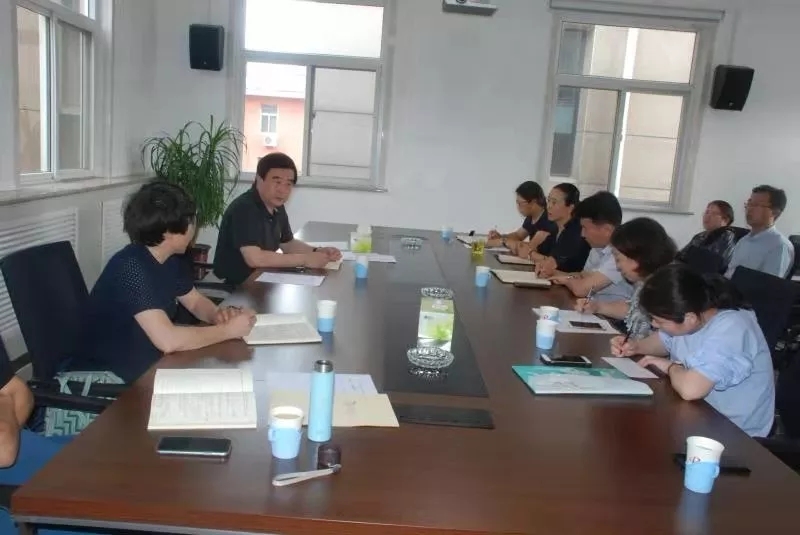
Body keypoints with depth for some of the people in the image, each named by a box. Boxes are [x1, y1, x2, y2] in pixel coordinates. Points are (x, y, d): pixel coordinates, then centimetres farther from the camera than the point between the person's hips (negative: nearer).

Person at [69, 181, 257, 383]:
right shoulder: (130, 267, -26)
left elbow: (196, 302, 16)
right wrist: (228, 330, -22)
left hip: (145, 367, 8)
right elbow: (168, 340, -33)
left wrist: (218, 315, -7)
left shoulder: (170, 260, 0)